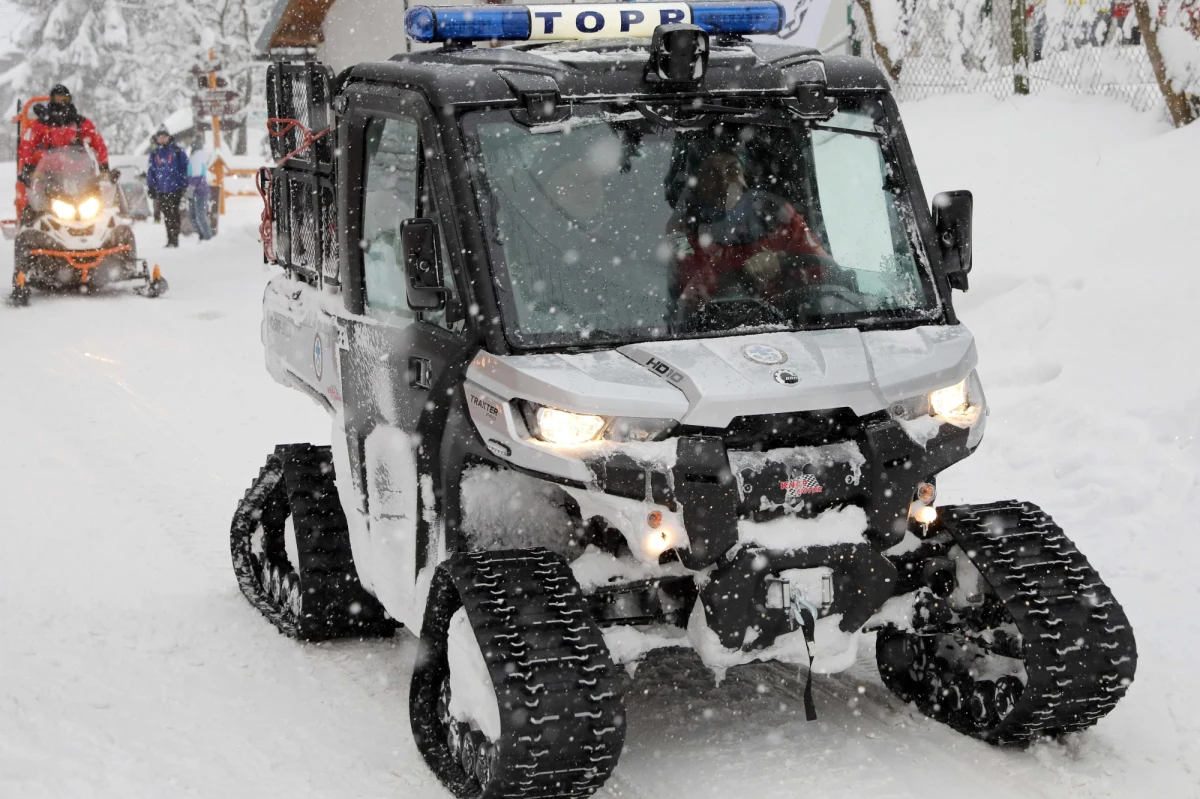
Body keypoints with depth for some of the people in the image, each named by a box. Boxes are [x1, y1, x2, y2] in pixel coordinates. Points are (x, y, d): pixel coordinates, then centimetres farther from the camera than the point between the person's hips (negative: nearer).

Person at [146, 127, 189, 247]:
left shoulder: (178, 151, 2)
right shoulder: (154, 153, 13)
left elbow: (185, 168, 0)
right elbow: (150, 170, 14)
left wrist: (184, 185, -6)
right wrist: (151, 186, 7)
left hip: (175, 189, -4)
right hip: (161, 190, 4)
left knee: (173, 214, -6)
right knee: (166, 215, 6)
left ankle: (174, 238, -5)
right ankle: (170, 239, 10)